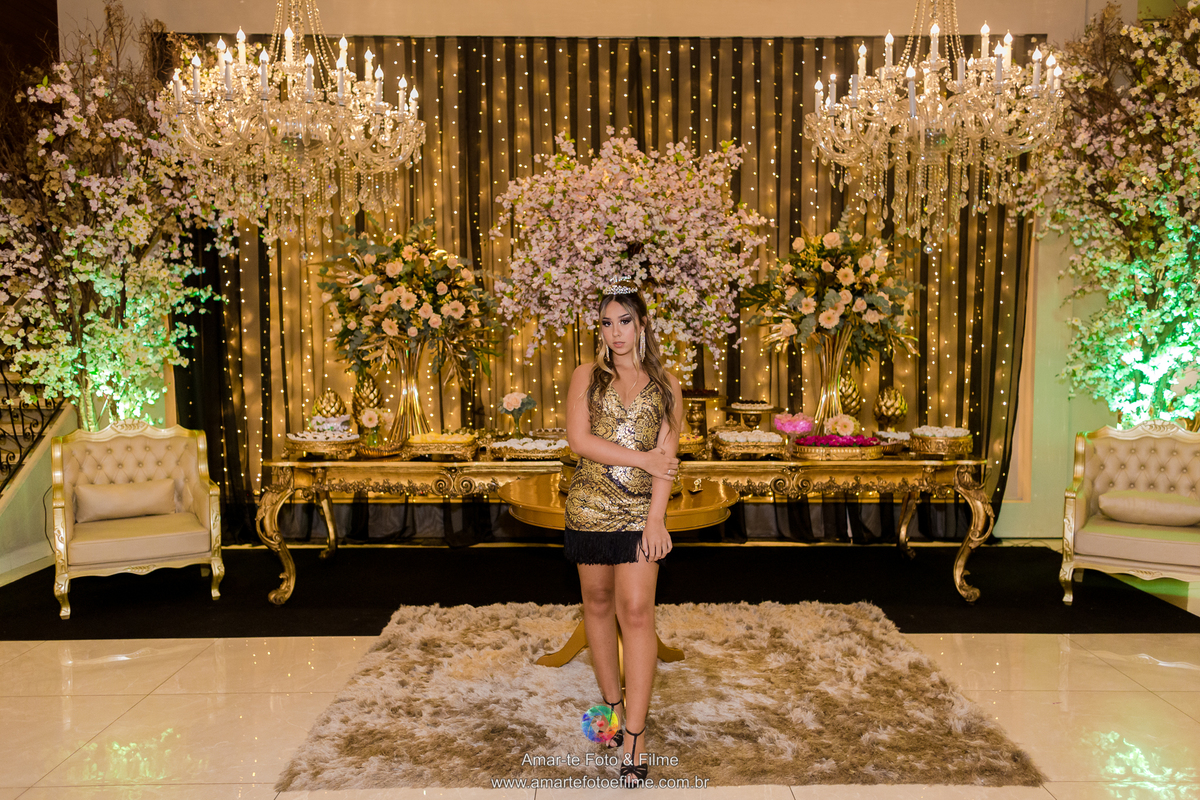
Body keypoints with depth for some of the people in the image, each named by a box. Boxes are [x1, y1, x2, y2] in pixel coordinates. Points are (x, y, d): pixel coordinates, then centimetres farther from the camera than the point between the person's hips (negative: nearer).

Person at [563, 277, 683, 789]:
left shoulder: (665, 385, 7)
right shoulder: (587, 377, 6)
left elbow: (668, 454, -1)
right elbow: (578, 439, -7)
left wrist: (656, 517, -12)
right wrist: (642, 458, -12)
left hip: (640, 511, -1)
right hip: (589, 508, 1)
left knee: (636, 611, -8)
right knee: (597, 603, 10)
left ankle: (634, 735, -4)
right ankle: (611, 703, 28)